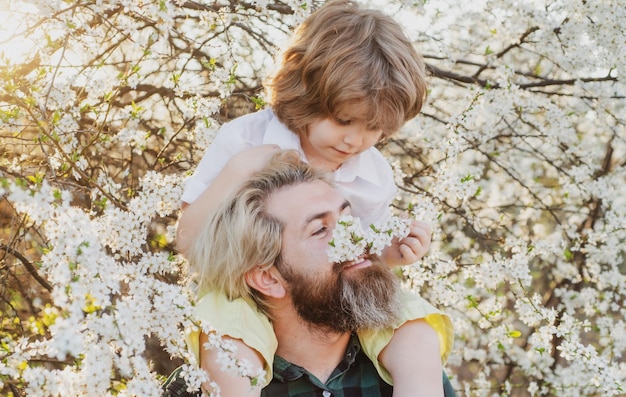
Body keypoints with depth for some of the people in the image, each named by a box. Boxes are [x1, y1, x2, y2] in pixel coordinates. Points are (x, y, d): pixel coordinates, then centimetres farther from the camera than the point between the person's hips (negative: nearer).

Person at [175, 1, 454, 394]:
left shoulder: (375, 176, -1)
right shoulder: (244, 139, -12)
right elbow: (188, 241, -11)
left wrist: (392, 255, -10)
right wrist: (237, 171, -24)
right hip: (247, 298, -3)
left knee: (416, 334, -20)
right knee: (228, 343, -37)